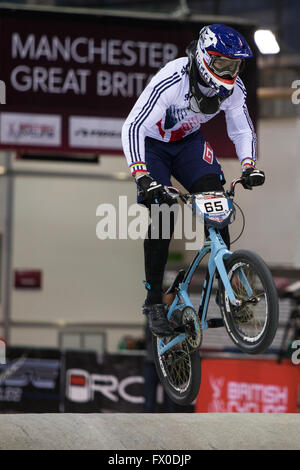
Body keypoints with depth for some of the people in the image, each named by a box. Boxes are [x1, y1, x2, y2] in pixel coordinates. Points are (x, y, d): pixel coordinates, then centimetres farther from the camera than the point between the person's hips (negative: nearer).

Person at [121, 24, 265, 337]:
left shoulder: (233, 88, -19)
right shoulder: (171, 82, -36)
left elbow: (242, 130, -3)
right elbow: (132, 127, -39)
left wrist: (249, 165, -21)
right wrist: (142, 177, -48)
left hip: (188, 141, 4)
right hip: (152, 143, -4)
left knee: (213, 192, -21)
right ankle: (154, 301, -5)